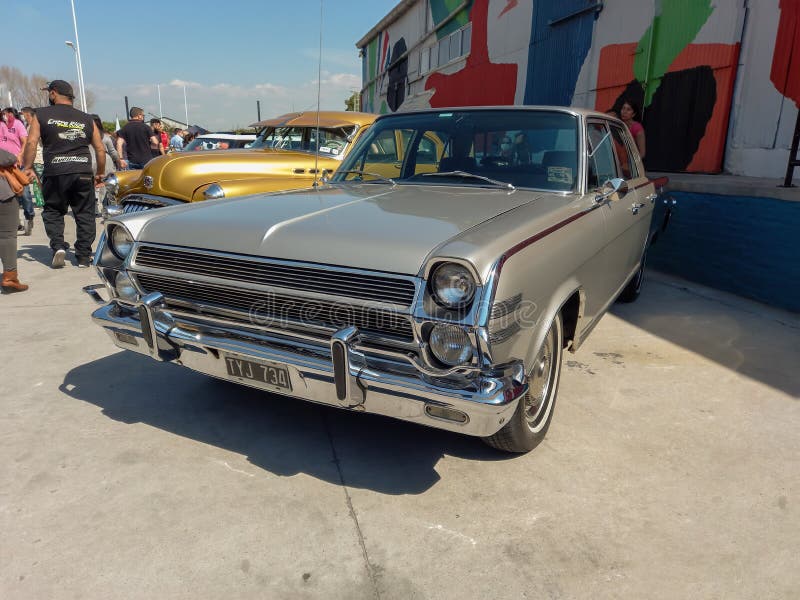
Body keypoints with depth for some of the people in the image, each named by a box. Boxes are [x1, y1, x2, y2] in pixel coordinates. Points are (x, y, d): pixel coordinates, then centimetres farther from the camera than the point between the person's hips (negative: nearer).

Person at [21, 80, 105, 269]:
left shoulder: (41, 115, 6)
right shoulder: (87, 119, 13)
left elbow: (31, 143, -3)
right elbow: (100, 149, 11)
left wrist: (27, 168, 2)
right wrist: (100, 174, 19)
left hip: (55, 173, -1)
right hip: (83, 172, 2)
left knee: (53, 212, 14)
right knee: (85, 214, 8)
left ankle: (58, 246, -4)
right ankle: (84, 257, 8)